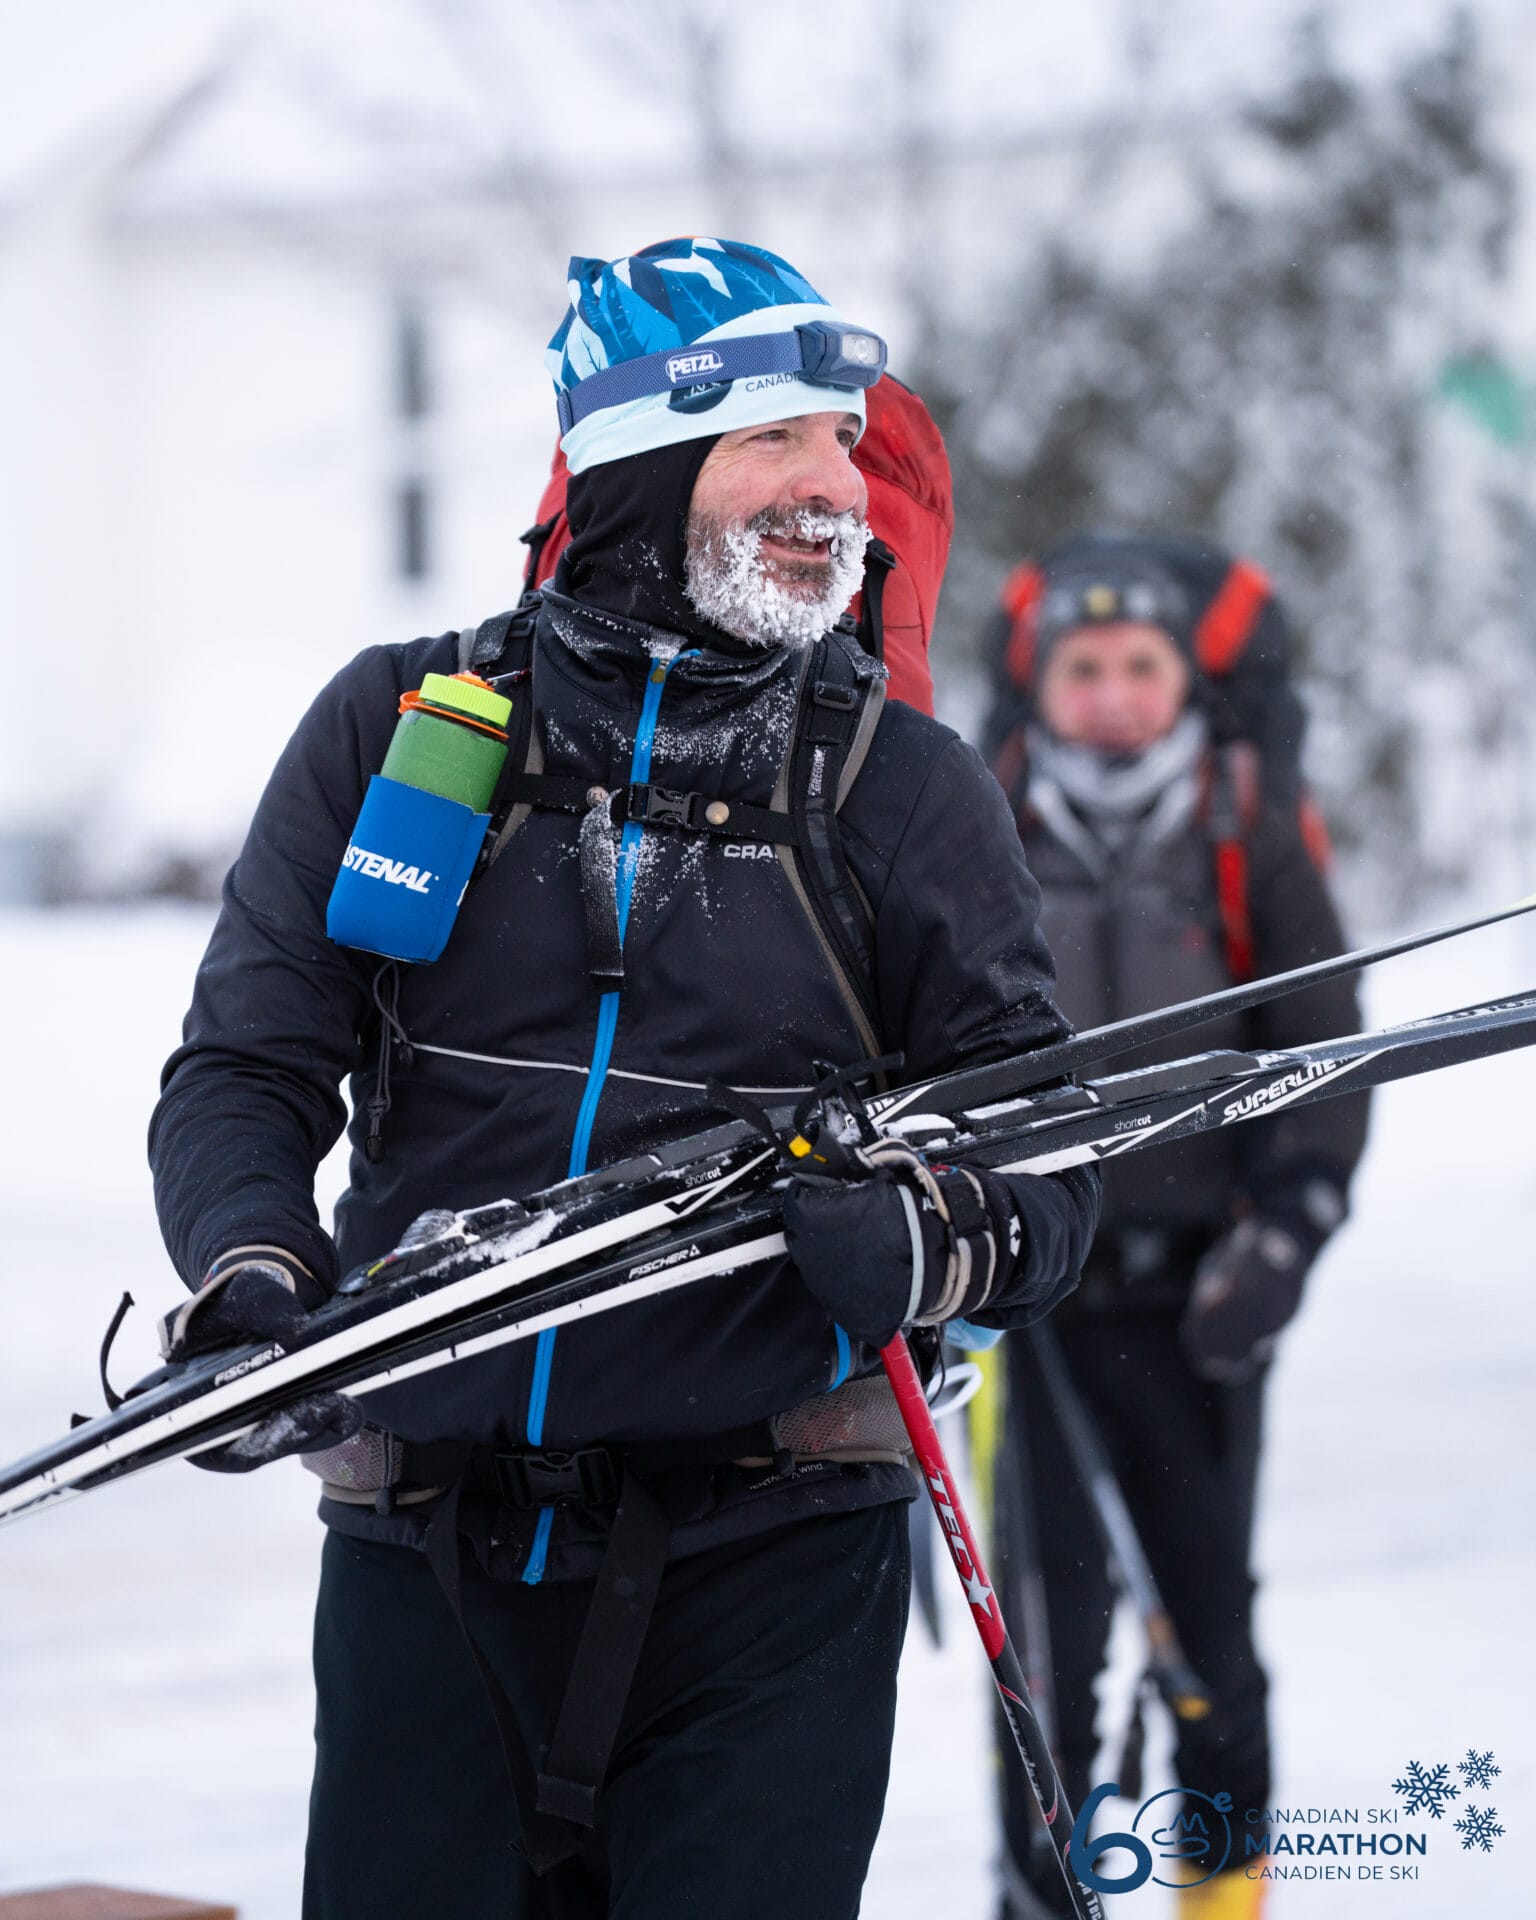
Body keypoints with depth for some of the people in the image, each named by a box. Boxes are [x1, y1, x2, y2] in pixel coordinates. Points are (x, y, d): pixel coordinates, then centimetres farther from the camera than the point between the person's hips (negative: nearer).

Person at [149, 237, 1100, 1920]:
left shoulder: (905, 788, 5)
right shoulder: (399, 728, 5)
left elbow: (1044, 1155, 4)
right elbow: (247, 1068, 6)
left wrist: (932, 1247, -18)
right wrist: (252, 1276, -14)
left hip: (763, 1573, -1)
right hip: (425, 1563, 1)